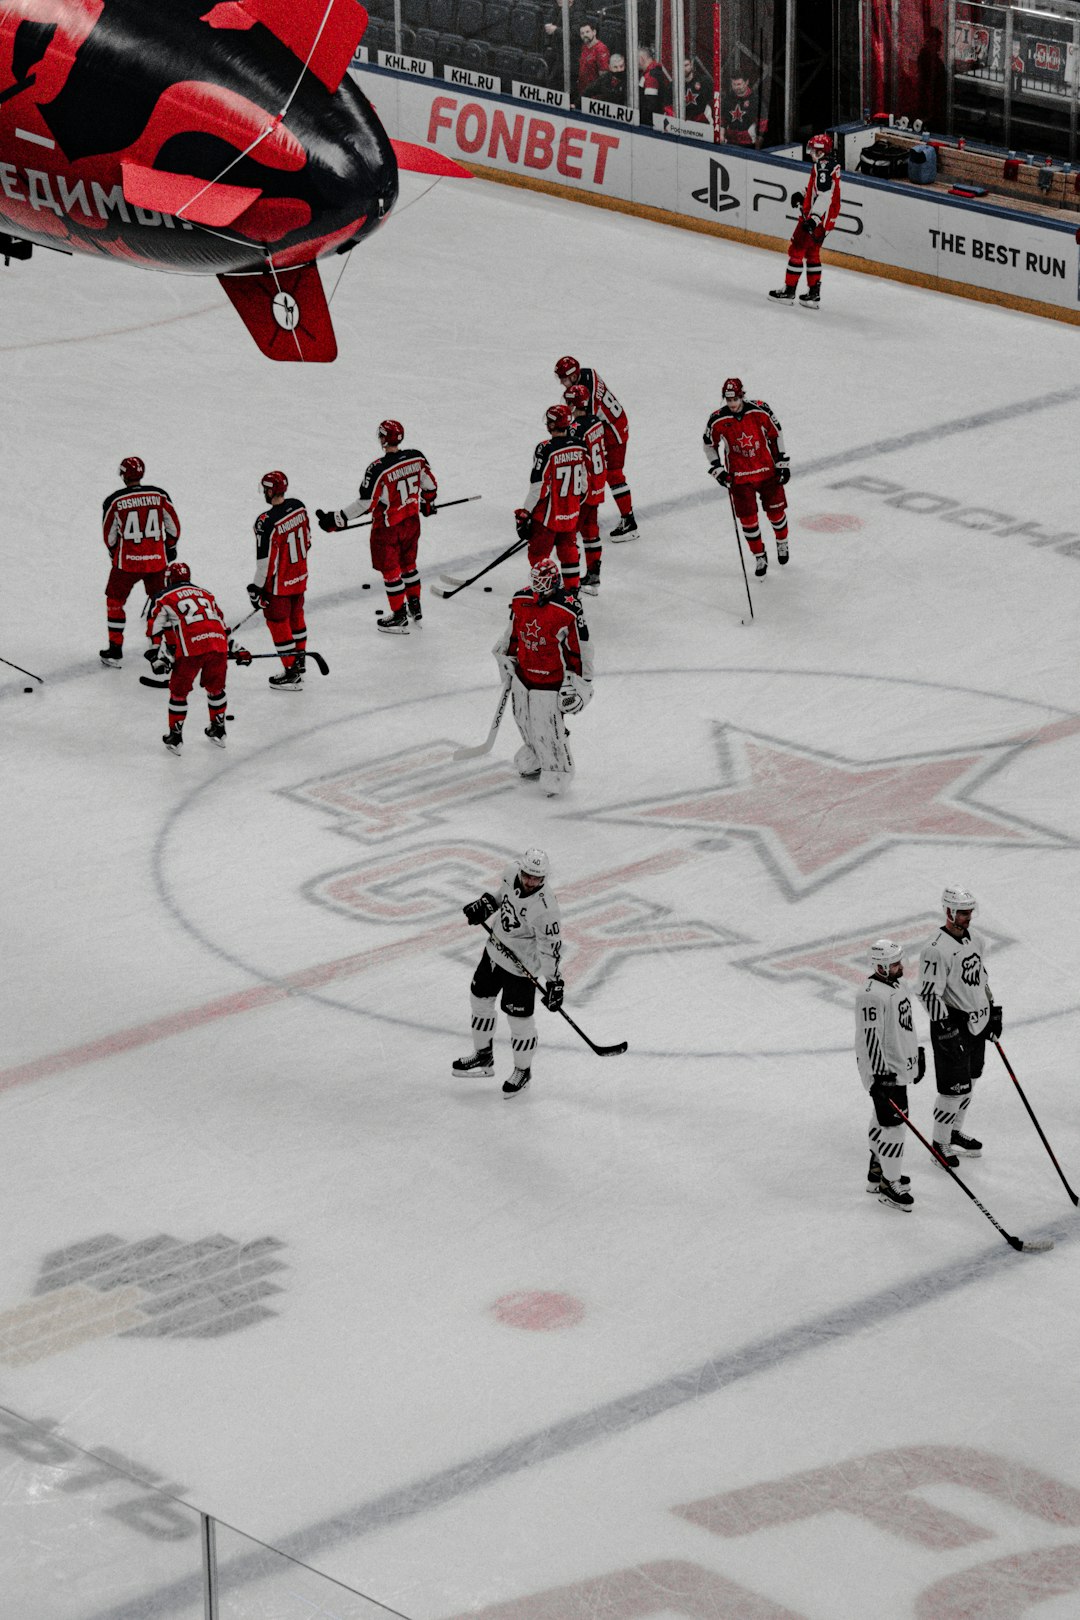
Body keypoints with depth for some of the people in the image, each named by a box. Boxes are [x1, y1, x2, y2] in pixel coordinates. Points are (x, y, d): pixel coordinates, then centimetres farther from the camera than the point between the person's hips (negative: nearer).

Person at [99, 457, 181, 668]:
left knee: (115, 602, 16)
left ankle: (115, 651, 17)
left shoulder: (113, 501, -9)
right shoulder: (159, 495, -4)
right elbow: (174, 525, 7)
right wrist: (170, 547, 25)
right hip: (157, 561, 2)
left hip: (127, 562, -2)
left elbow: (109, 536, 1)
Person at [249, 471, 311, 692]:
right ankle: (299, 662, 40)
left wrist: (257, 588, -12)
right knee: (296, 616, 24)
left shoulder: (267, 523, -28)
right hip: (299, 575, 8)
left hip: (279, 583, -8)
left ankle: (292, 674, 11)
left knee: (278, 623, 6)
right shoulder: (298, 506, -6)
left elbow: (265, 560, -23)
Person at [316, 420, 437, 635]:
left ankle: (399, 617, 23)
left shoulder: (379, 469, -28)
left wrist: (336, 520, -20)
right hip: (412, 521, 6)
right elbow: (430, 485, 3)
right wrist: (427, 503, 26)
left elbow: (365, 504, -26)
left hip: (388, 528, -6)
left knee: (390, 570, 12)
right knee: (408, 564, 25)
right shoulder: (417, 458, -10)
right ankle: (415, 610, 36)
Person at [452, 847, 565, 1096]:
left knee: (519, 1019, 4)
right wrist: (486, 904, -2)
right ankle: (483, 1057, 43)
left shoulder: (544, 909, -34)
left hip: (520, 967, -8)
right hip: (495, 951, 8)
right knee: (480, 999, 22)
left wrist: (554, 982, -25)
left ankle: (522, 1071, 29)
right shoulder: (512, 874, -14)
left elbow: (550, 949, -26)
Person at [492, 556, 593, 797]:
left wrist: (578, 684, -12)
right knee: (525, 722, 18)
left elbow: (579, 648, -14)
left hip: (551, 677, -6)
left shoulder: (568, 610, -21)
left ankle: (555, 773, 11)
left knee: (547, 729, -6)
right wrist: (507, 659, 20)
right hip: (523, 671, 6)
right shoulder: (521, 600, -4)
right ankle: (533, 761, 41)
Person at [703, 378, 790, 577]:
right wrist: (717, 469, -5)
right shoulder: (718, 420, -14)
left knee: (775, 510, 11)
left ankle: (782, 542, 40)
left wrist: (782, 463, 0)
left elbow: (775, 435, -1)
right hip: (739, 476, 0)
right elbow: (710, 444, 3)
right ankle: (759, 557, 17)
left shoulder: (760, 410, -15)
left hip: (767, 471, 0)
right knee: (748, 519, -1)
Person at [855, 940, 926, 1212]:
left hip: (899, 1067, 10)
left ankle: (878, 1170, 34)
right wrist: (879, 1077, -26)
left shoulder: (895, 984, 8)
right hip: (882, 1071, -10)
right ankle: (890, 1185, 1)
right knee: (893, 1124, -7)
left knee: (883, 1120, 21)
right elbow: (869, 1037, -26)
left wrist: (917, 1054, 28)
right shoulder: (872, 996, -24)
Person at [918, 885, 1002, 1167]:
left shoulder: (975, 941, 7)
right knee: (954, 1087, -5)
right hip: (952, 1025, -9)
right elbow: (929, 993, -23)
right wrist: (946, 1030, -26)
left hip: (977, 1025, 9)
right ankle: (940, 1144, 9)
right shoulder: (937, 949, -21)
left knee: (968, 1082, 19)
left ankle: (955, 1133, 36)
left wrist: (993, 1011, 20)